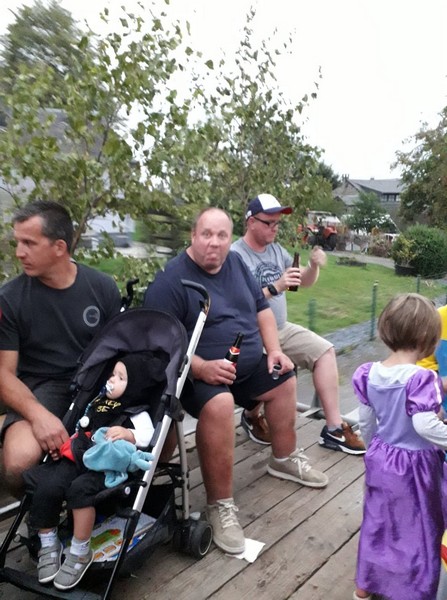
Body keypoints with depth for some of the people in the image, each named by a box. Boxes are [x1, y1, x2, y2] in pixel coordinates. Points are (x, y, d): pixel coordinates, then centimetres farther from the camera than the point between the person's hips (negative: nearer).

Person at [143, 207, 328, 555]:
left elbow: (261, 307, 13)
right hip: (199, 373, -8)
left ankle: (285, 459, 38)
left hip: (250, 365, 9)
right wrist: (201, 368, -33)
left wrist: (274, 350, 1)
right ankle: (220, 505, -18)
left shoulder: (235, 263, 6)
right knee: (219, 405, -35)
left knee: (286, 380, 16)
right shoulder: (171, 279, -18)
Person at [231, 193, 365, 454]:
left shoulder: (277, 249, 9)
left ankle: (334, 429, 1)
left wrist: (314, 267, -8)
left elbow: (306, 282, 14)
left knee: (325, 350, -4)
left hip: (282, 328, 8)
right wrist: (275, 288, -28)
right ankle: (251, 416, 1)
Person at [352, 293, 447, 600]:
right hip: (414, 465, -6)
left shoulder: (369, 373, -5)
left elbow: (366, 421, 4)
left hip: (381, 459, 6)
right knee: (416, 531, 14)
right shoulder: (421, 377, -25)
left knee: (377, 522, 23)